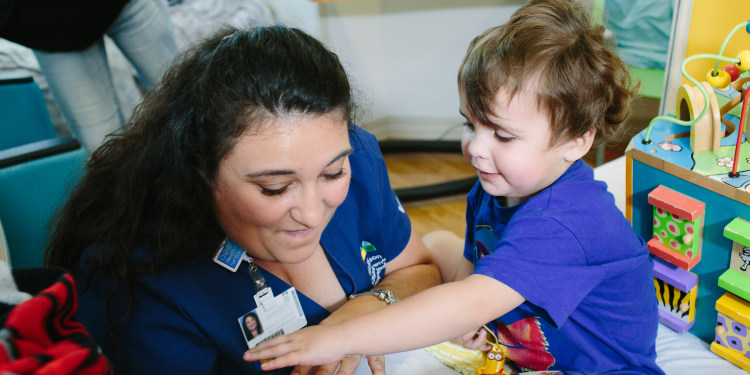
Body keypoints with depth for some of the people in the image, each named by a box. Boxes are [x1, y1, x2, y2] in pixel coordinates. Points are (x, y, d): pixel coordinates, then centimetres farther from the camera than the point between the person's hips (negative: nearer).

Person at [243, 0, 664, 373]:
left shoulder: (564, 224, -39)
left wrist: (338, 339, -48)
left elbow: (468, 305, -47)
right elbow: (474, 264, 6)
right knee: (435, 244, 12)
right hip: (518, 332, 8)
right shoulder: (495, 188, -10)